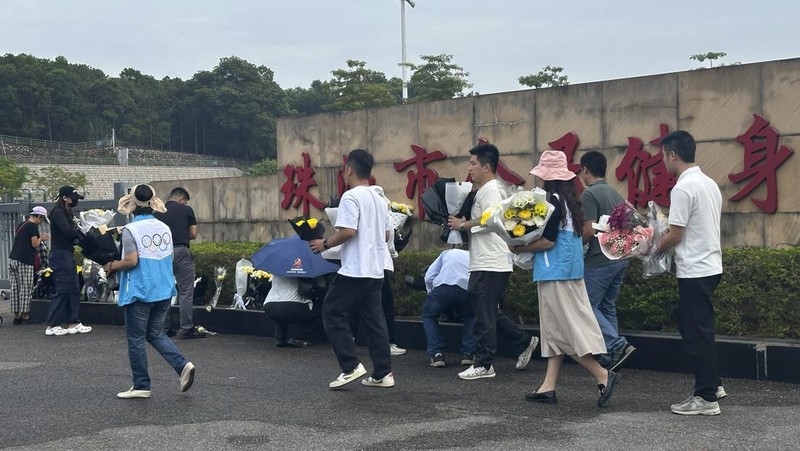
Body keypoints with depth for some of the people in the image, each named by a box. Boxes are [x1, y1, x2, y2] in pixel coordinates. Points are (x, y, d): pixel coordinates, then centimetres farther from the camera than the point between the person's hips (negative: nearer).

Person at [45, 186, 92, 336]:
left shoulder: (65, 212, 17)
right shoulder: (57, 212, -12)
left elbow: (70, 232, 11)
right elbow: (67, 232, -22)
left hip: (67, 255, 10)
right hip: (60, 255, -10)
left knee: (74, 290, 10)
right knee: (62, 290, -7)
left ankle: (72, 323, 14)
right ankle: (52, 326, -2)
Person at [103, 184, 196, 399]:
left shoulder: (130, 230, -13)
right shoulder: (164, 228, 5)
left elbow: (131, 260, -20)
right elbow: (169, 258, 10)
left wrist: (113, 265, -3)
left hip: (139, 291, -6)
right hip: (164, 291, 6)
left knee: (136, 339, 7)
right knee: (156, 334, 18)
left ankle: (141, 385, 13)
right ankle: (183, 365, -1)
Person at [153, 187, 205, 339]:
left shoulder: (156, 213, 11)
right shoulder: (186, 210, 3)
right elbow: (193, 234, 4)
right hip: (181, 252, -4)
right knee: (186, 292, 0)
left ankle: (164, 328, 17)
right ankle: (186, 329, -2)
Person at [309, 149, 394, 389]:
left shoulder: (351, 196, -11)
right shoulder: (379, 200, 15)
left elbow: (348, 231, -20)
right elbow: (385, 235, 18)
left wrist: (325, 244, -6)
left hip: (354, 270, -8)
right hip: (375, 270, 8)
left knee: (333, 313, 1)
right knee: (374, 319, 9)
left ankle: (350, 366, -5)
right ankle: (383, 373, 7)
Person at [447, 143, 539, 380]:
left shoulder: (490, 190, -12)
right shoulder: (483, 190, 19)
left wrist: (462, 225, -11)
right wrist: (463, 224, 8)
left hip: (490, 265, -10)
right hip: (484, 263, 10)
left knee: (484, 316, -5)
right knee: (490, 313, 16)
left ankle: (483, 365, 0)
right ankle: (524, 342, 24)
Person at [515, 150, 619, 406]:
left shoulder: (554, 201, -15)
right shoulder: (569, 200, 12)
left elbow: (547, 241, -18)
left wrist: (520, 248, -5)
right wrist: (529, 246, 14)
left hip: (555, 272, -10)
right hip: (569, 269, 10)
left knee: (565, 329, -4)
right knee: (555, 329, 9)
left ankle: (603, 376, -5)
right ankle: (548, 387, 12)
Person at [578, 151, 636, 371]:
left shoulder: (590, 194, -12)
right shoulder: (616, 193, 14)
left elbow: (589, 230, -18)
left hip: (599, 260, -8)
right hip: (620, 258, 9)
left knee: (588, 306, -2)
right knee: (608, 307, 14)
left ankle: (618, 345, -14)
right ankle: (609, 358, 14)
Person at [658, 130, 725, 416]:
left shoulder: (683, 188, -17)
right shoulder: (709, 183, 11)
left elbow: (675, 235, -16)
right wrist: (662, 243, 15)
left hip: (695, 270, -9)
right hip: (710, 266, 9)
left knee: (698, 333, -2)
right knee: (696, 329, 18)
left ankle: (706, 398, 4)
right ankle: (711, 384, 24)